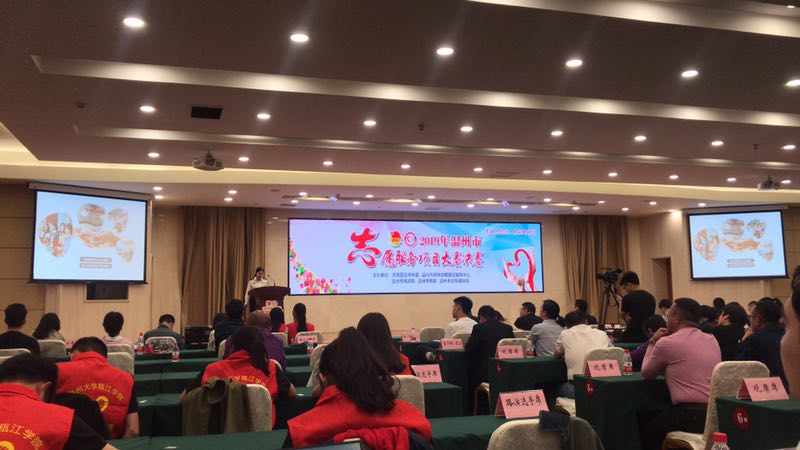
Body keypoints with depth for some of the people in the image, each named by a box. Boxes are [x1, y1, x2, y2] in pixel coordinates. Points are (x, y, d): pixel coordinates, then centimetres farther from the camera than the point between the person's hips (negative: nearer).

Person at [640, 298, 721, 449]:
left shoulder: (667, 342, -8)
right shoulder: (712, 340, 11)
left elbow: (647, 374, 8)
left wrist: (653, 342, 16)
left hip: (690, 415, -7)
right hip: (716, 414, 7)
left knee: (644, 425, 18)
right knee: (655, 418, 27)